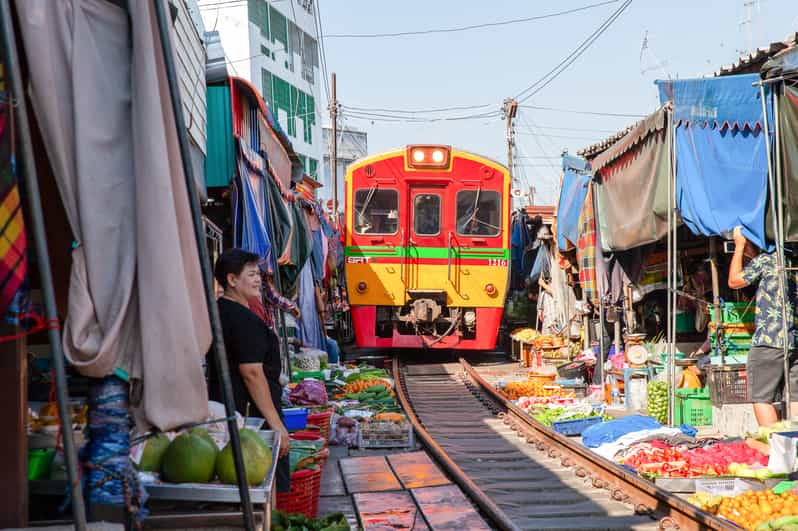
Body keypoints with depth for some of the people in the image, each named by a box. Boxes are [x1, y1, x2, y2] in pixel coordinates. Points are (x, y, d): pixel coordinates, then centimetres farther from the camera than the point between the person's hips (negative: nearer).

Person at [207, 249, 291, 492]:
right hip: (252, 415, -10)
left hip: (223, 411, 10)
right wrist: (277, 424, -20)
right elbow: (252, 373, -21)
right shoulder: (244, 319, -16)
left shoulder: (218, 312, 15)